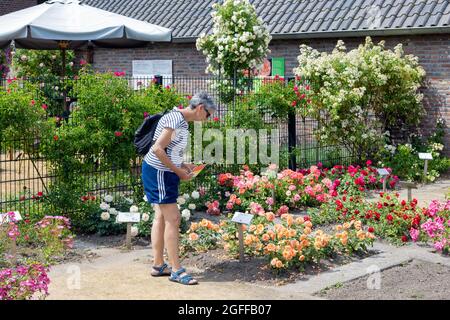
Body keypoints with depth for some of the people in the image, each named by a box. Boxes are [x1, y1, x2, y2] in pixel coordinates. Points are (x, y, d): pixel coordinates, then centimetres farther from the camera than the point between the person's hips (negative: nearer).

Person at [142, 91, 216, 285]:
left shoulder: (182, 121, 11)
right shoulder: (175, 120, -20)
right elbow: (158, 149, -24)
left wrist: (183, 166, 5)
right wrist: (178, 171, -18)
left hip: (162, 173, 10)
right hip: (158, 173, -10)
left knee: (161, 217, 13)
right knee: (173, 219, -8)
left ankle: (158, 265, 21)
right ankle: (176, 270, -3)